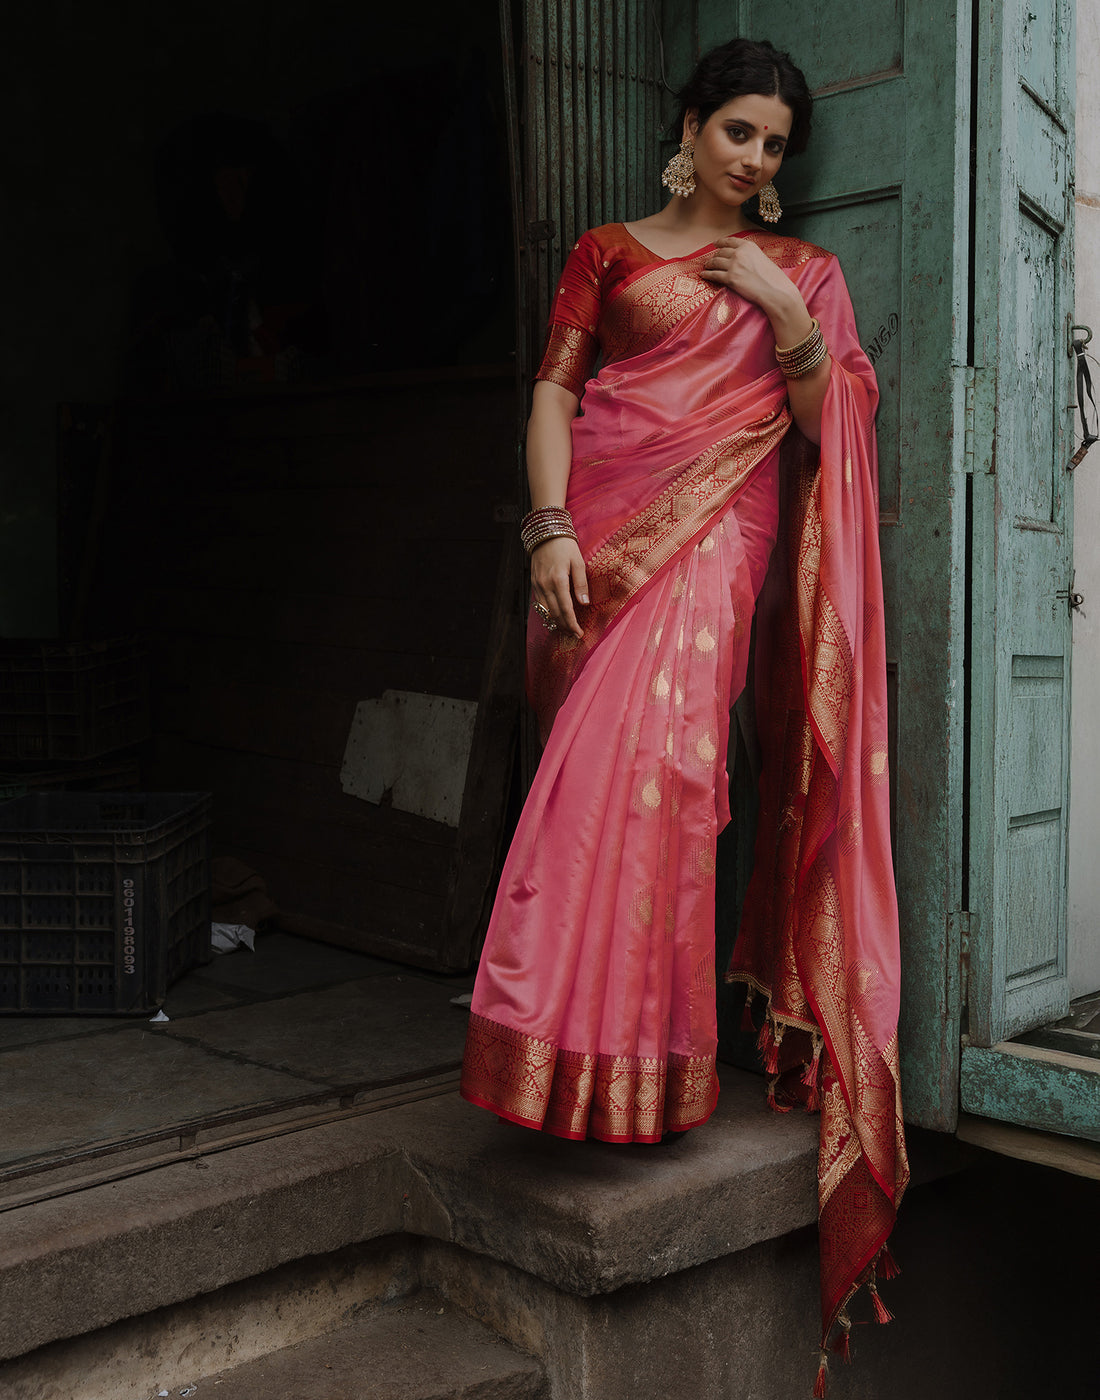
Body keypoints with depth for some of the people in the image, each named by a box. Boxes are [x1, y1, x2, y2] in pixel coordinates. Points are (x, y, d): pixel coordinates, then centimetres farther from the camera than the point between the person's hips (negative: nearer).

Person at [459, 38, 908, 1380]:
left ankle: (642, 1055, -10)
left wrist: (784, 308, -4)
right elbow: (554, 389, 7)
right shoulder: (610, 250, 16)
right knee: (599, 772, -5)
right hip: (605, 524, 1)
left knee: (653, 756, -18)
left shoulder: (798, 269, 18)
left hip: (717, 528, -1)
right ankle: (593, 1052, 4)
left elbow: (828, 423, 9)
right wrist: (551, 527, -7)